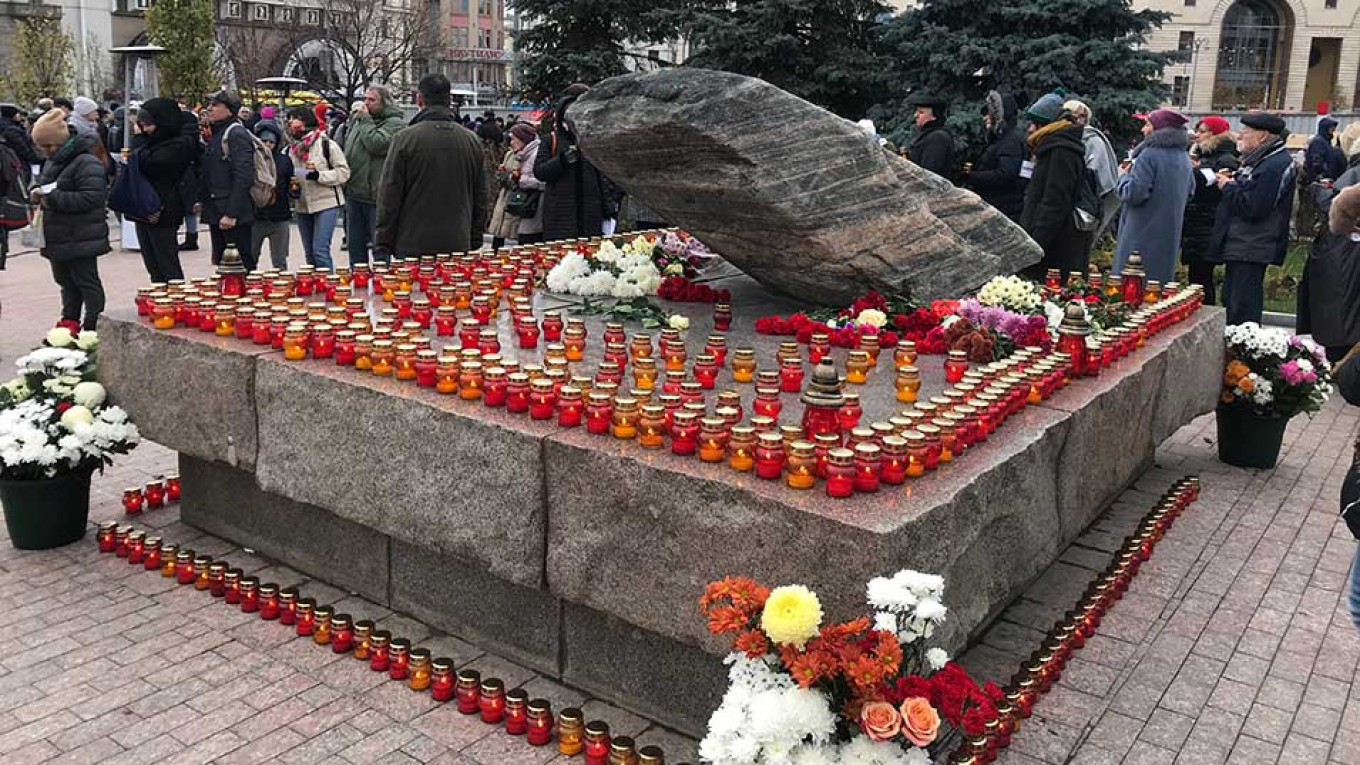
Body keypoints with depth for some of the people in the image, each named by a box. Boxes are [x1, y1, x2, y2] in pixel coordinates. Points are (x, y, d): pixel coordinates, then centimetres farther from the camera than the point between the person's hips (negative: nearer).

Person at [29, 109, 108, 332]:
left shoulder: (86, 163, -17)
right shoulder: (52, 162, 15)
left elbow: (91, 197, -25)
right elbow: (46, 185, 30)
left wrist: (52, 198, -23)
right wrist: (39, 193, 5)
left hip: (80, 238, -9)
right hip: (59, 237, 10)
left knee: (87, 282, -2)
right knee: (65, 281, 16)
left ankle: (93, 325, 4)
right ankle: (70, 322, 25)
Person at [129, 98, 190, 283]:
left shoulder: (176, 146, -12)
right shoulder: (153, 142, 15)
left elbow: (147, 163, -21)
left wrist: (138, 139, -7)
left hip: (162, 212, -9)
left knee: (167, 265, -6)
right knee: (153, 266, 12)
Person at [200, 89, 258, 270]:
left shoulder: (236, 134, -12)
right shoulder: (216, 135, 17)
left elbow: (243, 177, -21)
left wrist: (231, 214, -24)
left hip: (234, 216, -10)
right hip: (216, 215, 10)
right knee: (219, 264, 14)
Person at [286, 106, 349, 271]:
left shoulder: (326, 144, -7)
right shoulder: (293, 149, 12)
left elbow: (343, 171, -9)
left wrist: (319, 175, -21)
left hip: (326, 203, -7)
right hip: (303, 207, 7)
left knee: (320, 250, -14)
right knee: (309, 254, 12)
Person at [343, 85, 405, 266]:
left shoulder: (395, 123, -8)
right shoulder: (358, 120, 15)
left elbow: (377, 144, -22)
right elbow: (346, 147, 26)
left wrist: (365, 120, -13)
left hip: (376, 197, -8)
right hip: (354, 195, 8)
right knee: (355, 246, 16)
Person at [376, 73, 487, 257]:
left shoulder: (404, 139, -6)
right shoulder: (472, 140, 6)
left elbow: (389, 197, -5)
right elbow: (480, 198, 13)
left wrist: (383, 244, 2)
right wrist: (474, 241, 20)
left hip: (413, 245, -4)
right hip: (459, 245, 4)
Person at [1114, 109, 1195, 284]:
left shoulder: (1150, 154, -15)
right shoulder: (1184, 157, 11)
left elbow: (1134, 194, -20)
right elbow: (1189, 193, 21)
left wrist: (1123, 176, -1)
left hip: (1142, 237, -8)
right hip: (1169, 238, 8)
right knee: (1161, 283, 12)